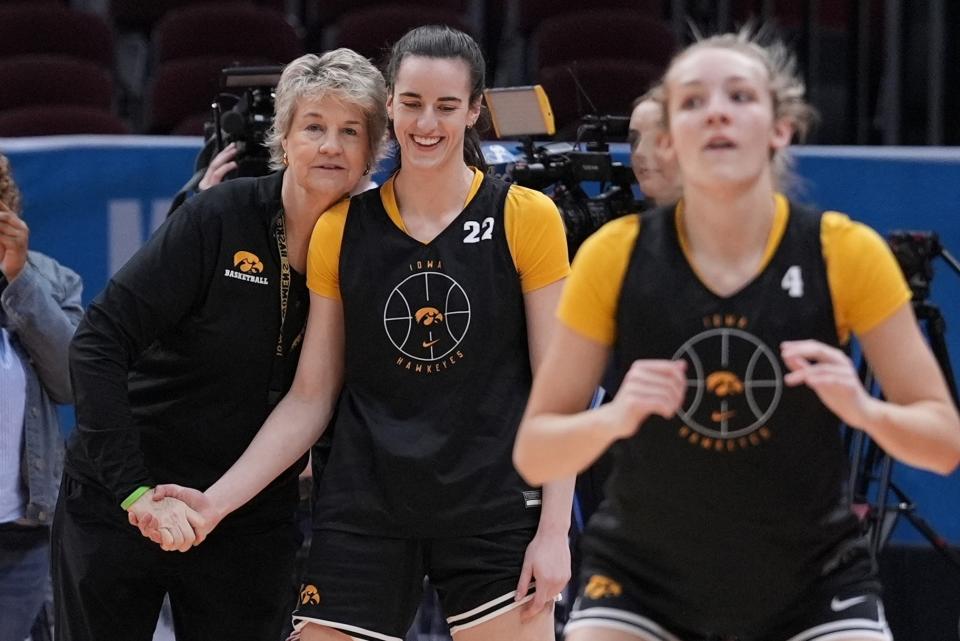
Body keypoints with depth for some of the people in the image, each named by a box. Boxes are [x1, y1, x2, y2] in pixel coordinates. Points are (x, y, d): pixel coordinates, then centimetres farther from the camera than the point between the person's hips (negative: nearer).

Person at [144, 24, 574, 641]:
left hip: (496, 515, -2)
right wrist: (218, 500, -3)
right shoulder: (341, 229, 4)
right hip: (365, 515, 2)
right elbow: (310, 397, 7)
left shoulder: (526, 218, -2)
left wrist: (554, 529, -9)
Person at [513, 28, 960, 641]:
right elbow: (533, 455, -9)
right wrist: (614, 417, -30)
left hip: (814, 587, 0)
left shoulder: (845, 253, -13)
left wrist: (864, 408, -30)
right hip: (642, 581, 0)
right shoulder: (615, 256, -13)